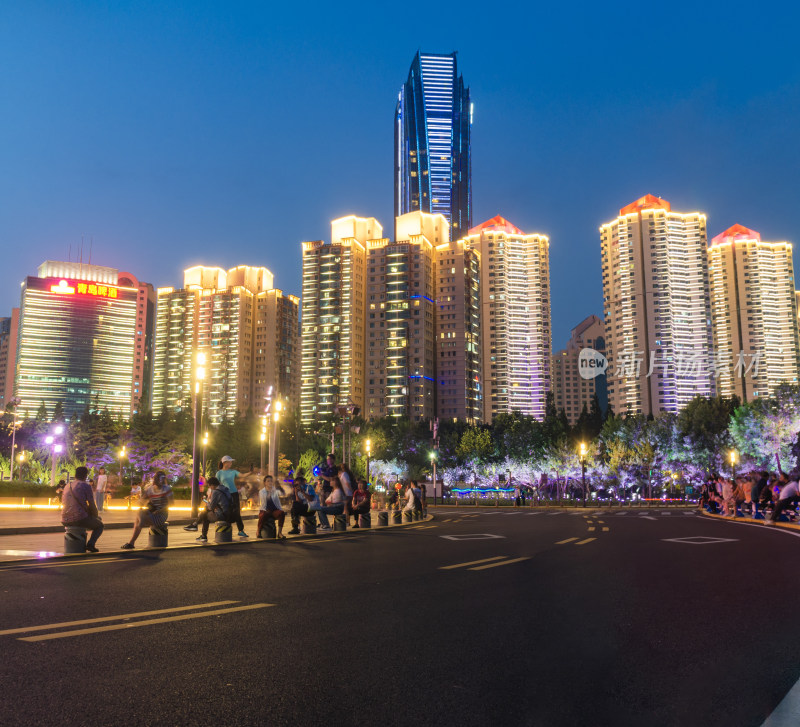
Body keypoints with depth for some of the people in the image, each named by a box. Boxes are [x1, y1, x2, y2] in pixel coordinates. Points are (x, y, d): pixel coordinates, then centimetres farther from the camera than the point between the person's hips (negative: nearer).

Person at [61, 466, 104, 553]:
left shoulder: (67, 486, 16)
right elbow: (92, 505, -6)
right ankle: (91, 543, -5)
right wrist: (96, 516, 13)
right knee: (99, 525, 19)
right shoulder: (86, 486, -5)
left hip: (65, 521, 6)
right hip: (80, 518, -6)